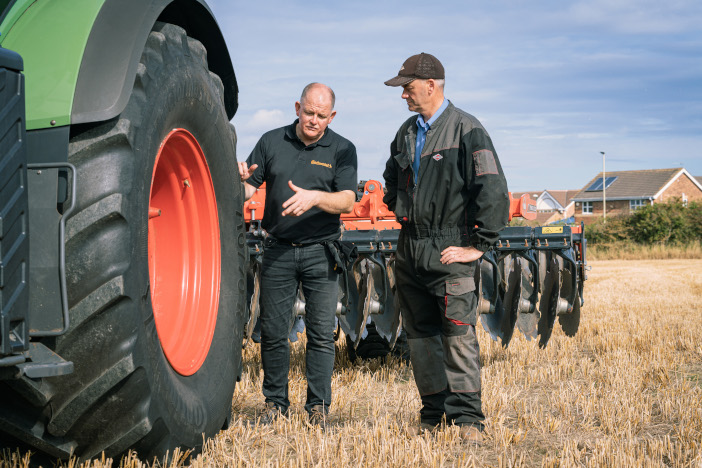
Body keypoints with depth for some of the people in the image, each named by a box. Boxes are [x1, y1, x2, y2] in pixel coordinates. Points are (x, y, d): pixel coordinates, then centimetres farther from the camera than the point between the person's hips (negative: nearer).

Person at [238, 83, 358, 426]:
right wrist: (239, 180, -18)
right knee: (273, 331, 3)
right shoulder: (271, 142, 7)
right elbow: (248, 190, 6)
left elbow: (347, 201, -8)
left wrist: (314, 197, -26)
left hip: (320, 252, -1)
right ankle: (275, 402, 16)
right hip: (278, 251, 1)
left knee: (321, 333, -1)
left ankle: (318, 405, 10)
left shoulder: (342, 150, 2)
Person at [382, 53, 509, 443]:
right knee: (420, 333, 9)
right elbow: (392, 180, 33)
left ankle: (466, 416, -4)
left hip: (450, 251, -7)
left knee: (458, 333, -9)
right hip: (410, 251, 7)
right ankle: (434, 413, 18)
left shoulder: (466, 130, -9)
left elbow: (494, 191, -14)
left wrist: (478, 246, -14)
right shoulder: (407, 132, 14)